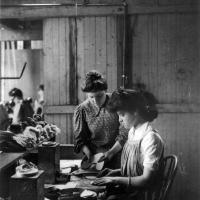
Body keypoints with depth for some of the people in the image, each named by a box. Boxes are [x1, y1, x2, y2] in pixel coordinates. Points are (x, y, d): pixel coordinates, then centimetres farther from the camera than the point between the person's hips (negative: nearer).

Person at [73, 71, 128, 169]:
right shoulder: (81, 110, 0)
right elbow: (80, 140, 5)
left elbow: (124, 133, -5)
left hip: (117, 155, -1)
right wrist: (89, 155, -11)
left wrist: (111, 152, -15)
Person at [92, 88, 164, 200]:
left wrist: (115, 179, -20)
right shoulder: (132, 132, 6)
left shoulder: (150, 138, -20)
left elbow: (147, 180, -21)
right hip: (128, 188, 7)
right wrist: (117, 171, 4)